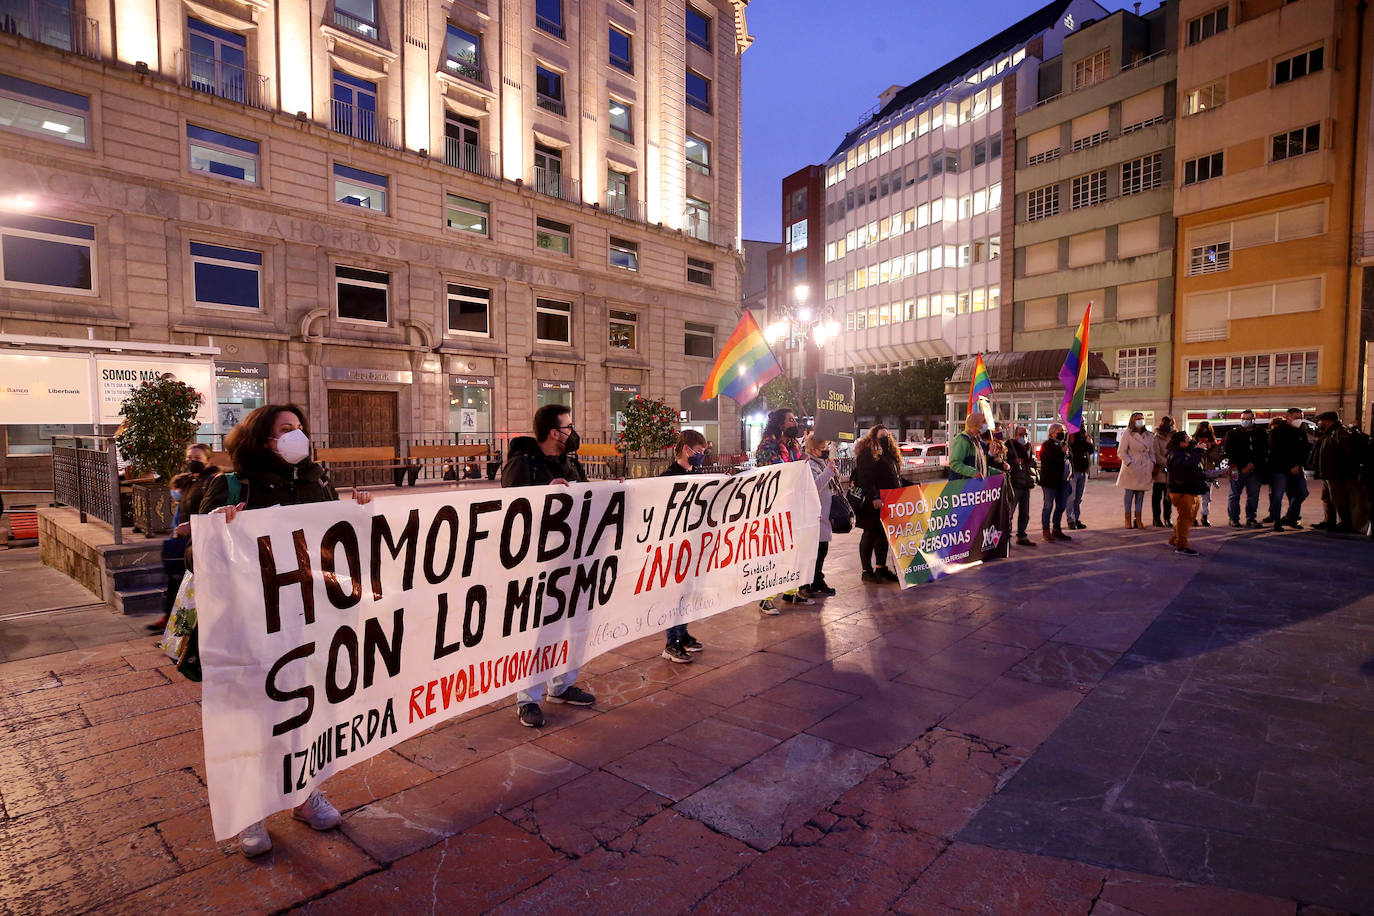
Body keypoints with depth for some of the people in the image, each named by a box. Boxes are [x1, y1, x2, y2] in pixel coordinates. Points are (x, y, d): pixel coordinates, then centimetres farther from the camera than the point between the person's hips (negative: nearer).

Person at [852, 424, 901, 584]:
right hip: (872, 504, -9)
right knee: (870, 535, -1)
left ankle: (881, 569, 21)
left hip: (888, 503, 9)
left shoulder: (889, 454, 17)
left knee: (884, 535, 12)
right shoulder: (867, 454, -12)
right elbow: (865, 479, -20)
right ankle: (867, 571, 8)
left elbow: (895, 478, 25)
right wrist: (873, 498, -28)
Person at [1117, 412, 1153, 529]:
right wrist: (1129, 463, -15)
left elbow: (1152, 451, 18)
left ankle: (1138, 519, 12)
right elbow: (1121, 451, -6)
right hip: (1131, 469, -5)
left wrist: (1152, 464, 4)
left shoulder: (1148, 435, 14)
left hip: (1144, 469, 5)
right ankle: (1128, 520, 5)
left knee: (1141, 494, 6)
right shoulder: (1127, 434, -3)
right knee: (1129, 494, -1)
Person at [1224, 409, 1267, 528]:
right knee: (1235, 495, 0)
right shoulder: (1233, 434, 6)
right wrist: (1241, 467, -8)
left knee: (1253, 496, 3)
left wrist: (1253, 463, -7)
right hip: (1238, 470, -2)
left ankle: (1251, 519, 11)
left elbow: (1264, 451, 7)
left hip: (1255, 470, 2)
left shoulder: (1260, 434, 12)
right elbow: (1227, 451, -2)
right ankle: (1234, 519, 7)